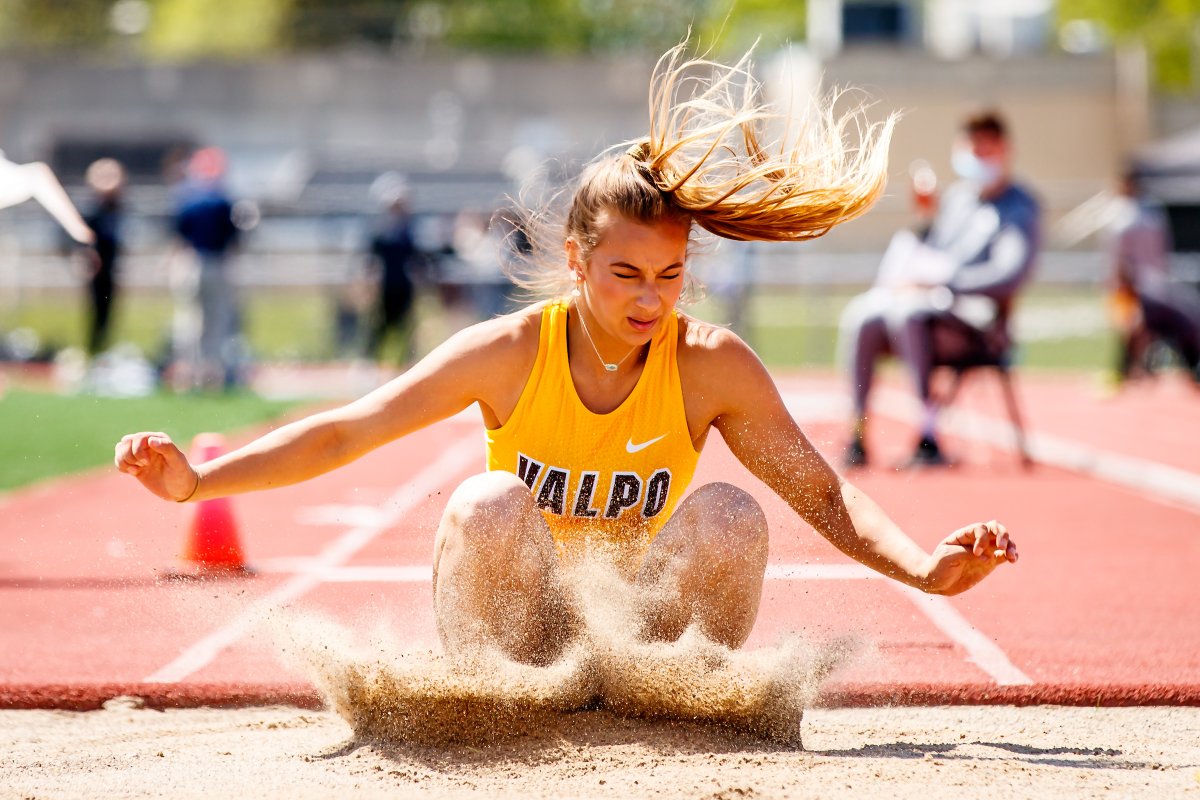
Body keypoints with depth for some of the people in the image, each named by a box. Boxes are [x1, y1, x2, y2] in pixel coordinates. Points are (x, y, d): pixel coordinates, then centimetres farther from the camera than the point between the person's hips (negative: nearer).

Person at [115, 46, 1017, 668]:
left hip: (645, 630, 1)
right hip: (516, 631, -1)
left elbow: (823, 494, -9)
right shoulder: (510, 352, -14)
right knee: (488, 505, -31)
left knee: (731, 516, -27)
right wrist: (197, 479, -23)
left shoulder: (713, 366, -12)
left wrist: (925, 567, -27)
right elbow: (343, 433, -12)